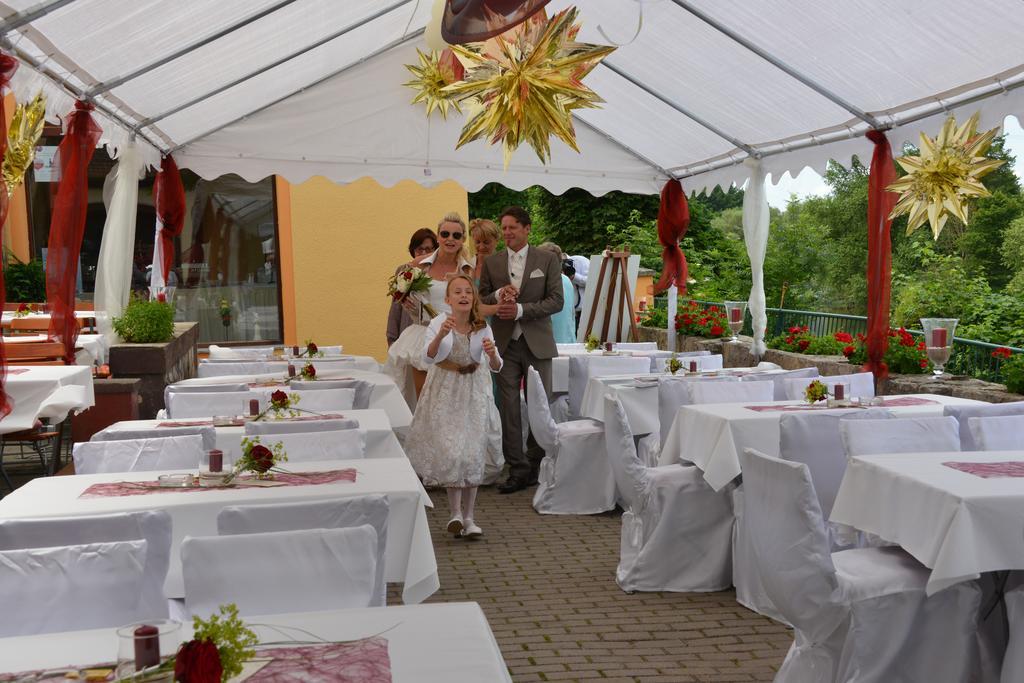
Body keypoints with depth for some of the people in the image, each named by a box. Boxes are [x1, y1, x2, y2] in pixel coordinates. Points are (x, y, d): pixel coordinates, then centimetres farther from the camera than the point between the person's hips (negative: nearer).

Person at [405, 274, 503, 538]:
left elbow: (496, 367, -8)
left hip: (473, 393, 2)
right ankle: (456, 513, 3)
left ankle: (468, 517, 10)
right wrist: (441, 335, -43)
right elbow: (428, 357, -25)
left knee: (472, 454, 1)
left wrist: (492, 354, -30)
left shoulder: (482, 327, -7)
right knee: (451, 452, -10)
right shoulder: (439, 323, -12)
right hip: (445, 394, -2)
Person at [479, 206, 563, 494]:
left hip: (537, 343, -2)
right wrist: (498, 296, -11)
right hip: (505, 343, 2)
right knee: (509, 408, 0)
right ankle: (518, 469, 7)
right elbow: (481, 300, 12)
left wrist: (520, 309, -16)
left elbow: (556, 301, -5)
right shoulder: (491, 263, 8)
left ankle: (536, 466, 20)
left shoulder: (547, 259, 1)